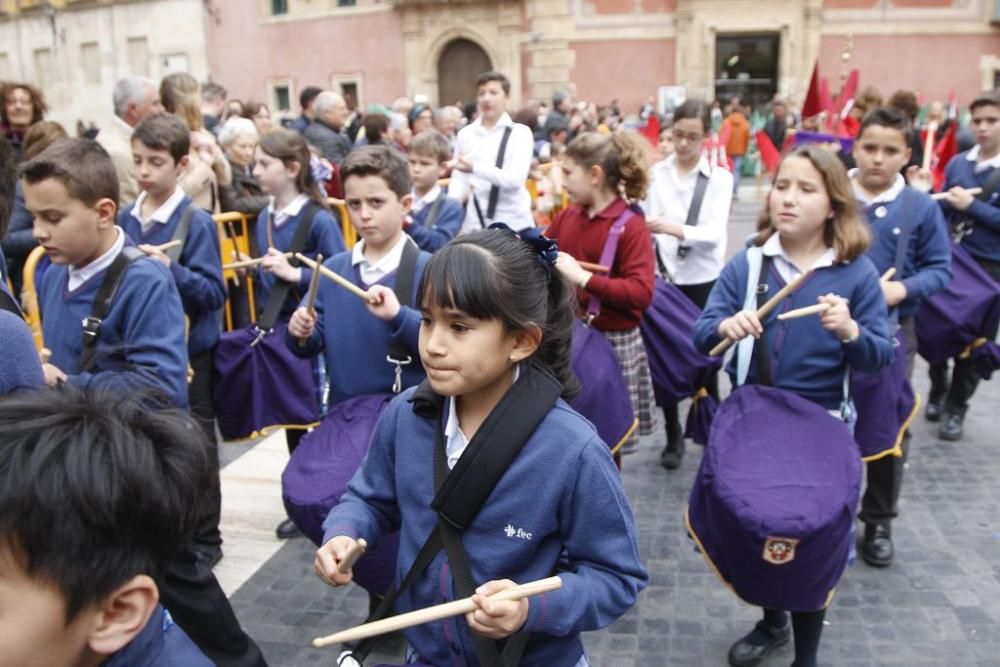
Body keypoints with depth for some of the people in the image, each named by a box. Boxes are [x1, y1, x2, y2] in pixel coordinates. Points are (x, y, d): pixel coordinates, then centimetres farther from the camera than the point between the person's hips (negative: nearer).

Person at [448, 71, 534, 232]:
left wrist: (475, 168, -25)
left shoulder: (520, 132, -2)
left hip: (513, 223, -2)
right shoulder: (465, 134, 8)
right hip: (475, 223, 3)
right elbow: (458, 178, 10)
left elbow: (516, 179, -14)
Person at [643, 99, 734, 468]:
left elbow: (714, 233, -15)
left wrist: (673, 228, -31)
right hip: (664, 279, 1)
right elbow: (645, 224, -2)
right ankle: (673, 436, 26)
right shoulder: (656, 173, 2)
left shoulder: (719, 178, -1)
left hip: (704, 282, -1)